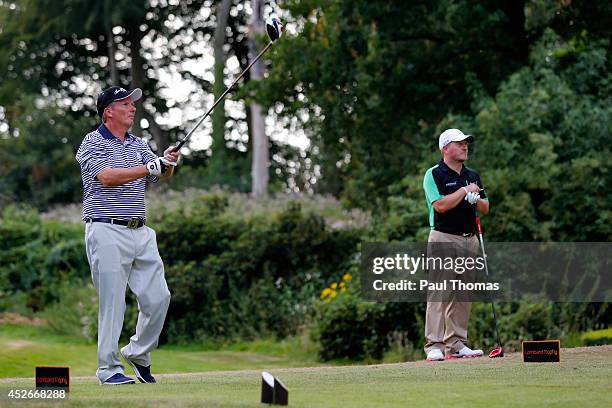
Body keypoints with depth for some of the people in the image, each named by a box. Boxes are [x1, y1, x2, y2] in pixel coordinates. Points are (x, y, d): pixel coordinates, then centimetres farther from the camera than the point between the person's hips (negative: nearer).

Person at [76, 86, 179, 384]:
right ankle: (109, 369, 0)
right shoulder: (93, 142, -2)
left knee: (158, 297, 2)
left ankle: (138, 353, 22)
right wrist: (147, 168, -22)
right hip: (107, 230, -6)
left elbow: (162, 174, 6)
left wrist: (167, 162, -16)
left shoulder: (138, 145, 17)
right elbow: (106, 176, -18)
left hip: (140, 233, 6)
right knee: (112, 303, -6)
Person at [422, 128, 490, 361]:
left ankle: (457, 345, 9)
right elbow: (440, 205, -18)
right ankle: (434, 346, -12)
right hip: (444, 238, -7)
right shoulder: (434, 175, -4)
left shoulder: (472, 176, 17)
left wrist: (476, 199, -4)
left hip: (469, 239, 7)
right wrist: (465, 191, -11)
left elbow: (485, 209, 17)